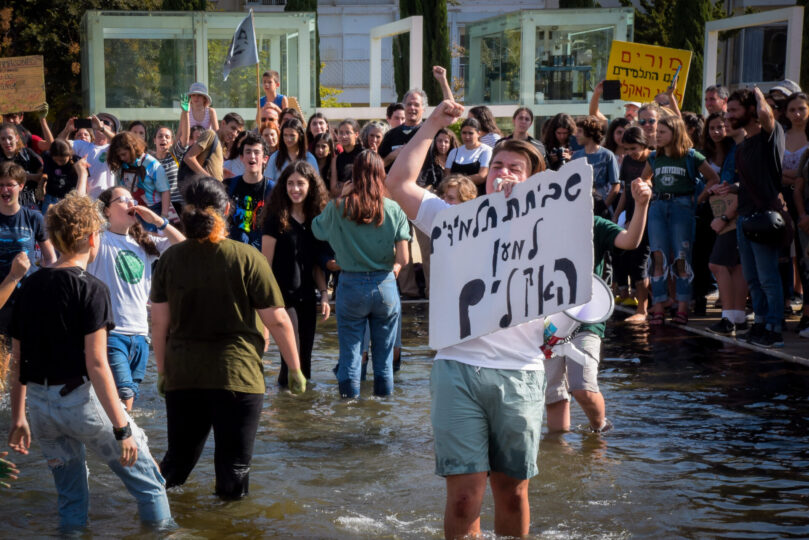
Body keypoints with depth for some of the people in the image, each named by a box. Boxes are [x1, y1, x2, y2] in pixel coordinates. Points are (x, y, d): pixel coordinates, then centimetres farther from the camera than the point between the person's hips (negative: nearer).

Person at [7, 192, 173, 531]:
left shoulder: (29, 287, 6)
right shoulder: (91, 289, -13)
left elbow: (17, 361, 9)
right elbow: (96, 364, -18)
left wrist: (18, 419, 19)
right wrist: (122, 429, -15)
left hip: (40, 403, 6)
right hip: (81, 398, -6)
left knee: (70, 496, 21)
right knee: (143, 473, 11)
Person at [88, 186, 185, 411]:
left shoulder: (145, 243, 14)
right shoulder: (100, 240, -3)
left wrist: (157, 221, 2)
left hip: (140, 333, 6)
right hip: (110, 333, -6)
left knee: (129, 396, 10)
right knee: (124, 395, -18)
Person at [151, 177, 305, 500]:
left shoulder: (170, 259, -1)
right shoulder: (247, 258, -10)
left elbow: (159, 322, 3)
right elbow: (278, 321, -7)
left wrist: (162, 370, 15)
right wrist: (295, 369, 4)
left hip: (182, 376, 3)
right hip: (237, 376, -3)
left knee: (178, 460, 20)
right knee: (233, 468, 8)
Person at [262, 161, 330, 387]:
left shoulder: (316, 220, 10)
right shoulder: (276, 220, -5)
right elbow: (266, 264, -7)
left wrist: (324, 294, 8)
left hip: (307, 299, 5)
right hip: (283, 296, -5)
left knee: (305, 358, 8)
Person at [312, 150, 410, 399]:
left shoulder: (339, 207, -6)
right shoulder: (394, 210, -4)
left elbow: (317, 230, 13)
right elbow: (403, 259, -6)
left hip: (351, 285, -1)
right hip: (385, 285, 1)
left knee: (350, 353, 6)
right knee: (384, 356, 9)